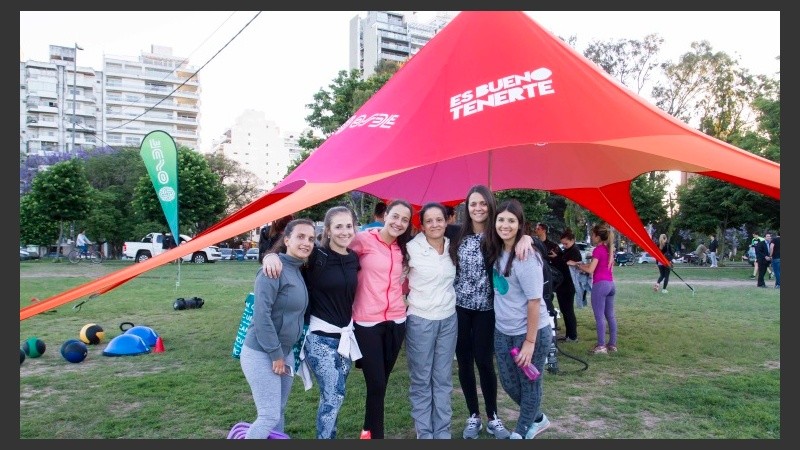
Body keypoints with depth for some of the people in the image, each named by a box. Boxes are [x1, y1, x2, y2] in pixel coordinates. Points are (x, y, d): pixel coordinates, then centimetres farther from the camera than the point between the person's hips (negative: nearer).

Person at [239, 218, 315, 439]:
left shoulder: (299, 272, 9)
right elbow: (261, 315, -22)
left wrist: (284, 354, 12)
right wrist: (275, 354, -17)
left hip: (285, 353, 8)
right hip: (262, 354, -8)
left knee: (278, 413, 17)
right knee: (269, 416, -4)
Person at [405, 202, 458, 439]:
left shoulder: (453, 247, 2)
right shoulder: (412, 248, -12)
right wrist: (410, 301, -4)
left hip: (448, 319, 4)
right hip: (420, 320, -4)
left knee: (443, 379, 12)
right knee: (421, 380, 6)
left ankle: (443, 432, 24)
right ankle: (424, 433, 20)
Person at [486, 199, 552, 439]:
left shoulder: (526, 257, -21)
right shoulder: (496, 252, -1)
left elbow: (534, 302, -20)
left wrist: (530, 342, -18)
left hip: (531, 332, -7)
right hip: (502, 331, 7)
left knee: (529, 384, 12)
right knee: (509, 383, 18)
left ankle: (521, 433, 32)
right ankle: (537, 419, 43)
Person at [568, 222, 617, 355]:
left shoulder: (598, 250, -12)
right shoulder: (609, 249, 13)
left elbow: (590, 270, -15)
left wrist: (577, 265, -2)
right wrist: (584, 264, 14)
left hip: (600, 284, -9)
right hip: (610, 284, 9)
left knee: (599, 316, -4)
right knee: (610, 315, 12)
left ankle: (601, 346, -3)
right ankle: (612, 344, 17)